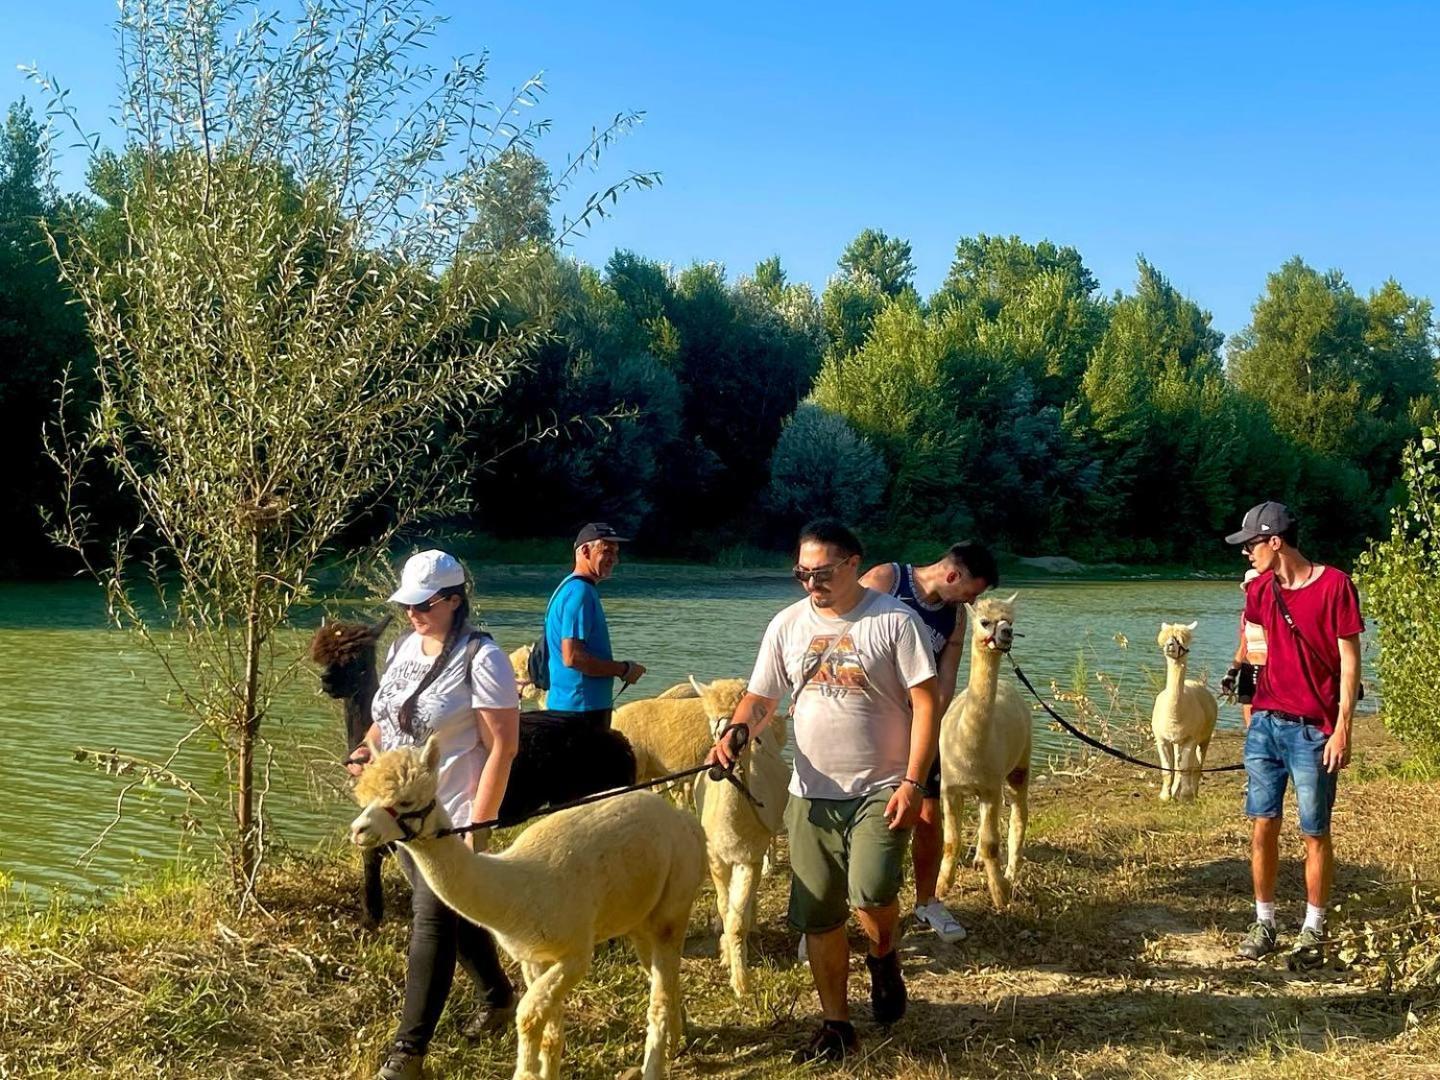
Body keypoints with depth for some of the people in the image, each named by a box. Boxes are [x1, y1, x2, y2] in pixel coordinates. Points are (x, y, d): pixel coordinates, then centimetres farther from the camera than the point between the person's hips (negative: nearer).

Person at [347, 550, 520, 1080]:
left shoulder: (481, 658, -17)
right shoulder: (402, 648, 6)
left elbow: (502, 747, -18)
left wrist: (477, 828, -21)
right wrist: (369, 747, -1)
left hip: (450, 816, -8)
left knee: (432, 922, -3)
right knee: (455, 909, 19)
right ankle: (498, 997, 40)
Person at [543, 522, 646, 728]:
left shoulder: (577, 589, 16)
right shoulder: (580, 592, -15)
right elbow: (572, 657, -23)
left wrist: (620, 668, 13)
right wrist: (623, 669, -14)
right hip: (579, 710, -10)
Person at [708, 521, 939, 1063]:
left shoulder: (894, 620, -7)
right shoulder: (787, 624, 5)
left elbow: (925, 702, -9)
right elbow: (760, 696, 8)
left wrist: (913, 782, -15)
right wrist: (737, 730, -14)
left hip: (881, 791, -4)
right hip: (812, 795, 4)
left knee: (870, 893, -22)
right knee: (818, 917, 8)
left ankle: (883, 958, 13)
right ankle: (836, 1025, 26)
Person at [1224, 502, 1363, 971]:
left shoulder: (1335, 585, -10)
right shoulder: (1261, 589, 6)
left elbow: (1349, 660, -10)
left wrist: (1342, 729, -13)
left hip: (1314, 730, -5)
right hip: (1265, 722, 5)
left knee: (1315, 833, 3)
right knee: (1263, 826, 6)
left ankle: (1313, 932, 16)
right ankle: (1264, 923, 17)